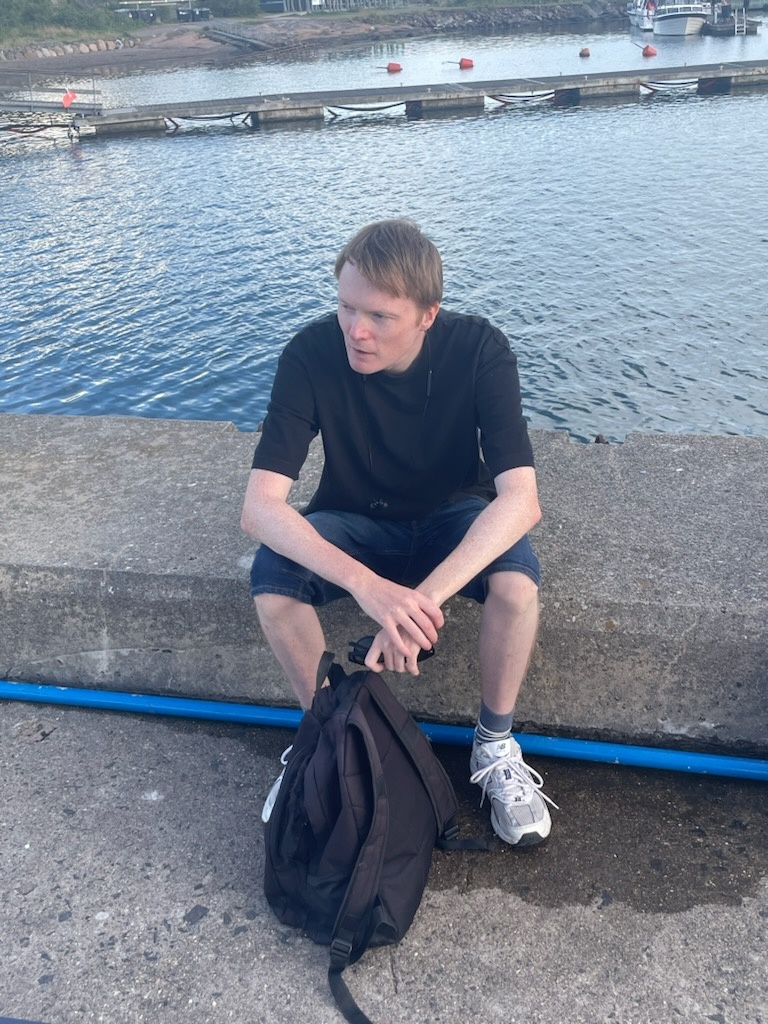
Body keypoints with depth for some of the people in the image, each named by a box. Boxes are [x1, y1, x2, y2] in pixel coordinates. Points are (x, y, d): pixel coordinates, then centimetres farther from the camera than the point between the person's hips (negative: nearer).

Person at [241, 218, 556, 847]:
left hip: (453, 517, 0)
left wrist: (423, 597, -47)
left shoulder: (479, 350, -24)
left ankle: (495, 745, -5)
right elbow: (260, 507, -30)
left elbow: (521, 499, -33)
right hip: (354, 523, 1)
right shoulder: (312, 355, -24)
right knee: (272, 580, -29)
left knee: (517, 580, -32)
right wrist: (368, 587, -46)